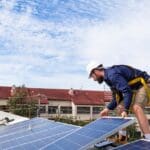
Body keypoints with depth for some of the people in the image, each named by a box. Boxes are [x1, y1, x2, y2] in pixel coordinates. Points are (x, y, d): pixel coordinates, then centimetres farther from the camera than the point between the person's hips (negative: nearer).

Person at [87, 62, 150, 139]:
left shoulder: (112, 74, -24)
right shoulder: (108, 77, 9)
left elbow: (127, 91, -32)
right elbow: (117, 96, 13)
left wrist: (126, 110, -32)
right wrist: (108, 109, 6)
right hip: (135, 89, 10)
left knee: (136, 108, -30)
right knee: (120, 107, 8)